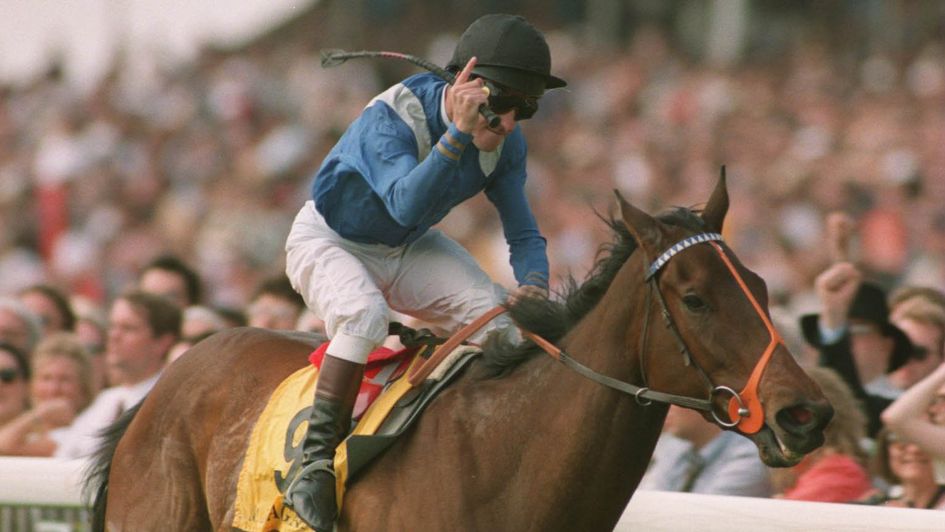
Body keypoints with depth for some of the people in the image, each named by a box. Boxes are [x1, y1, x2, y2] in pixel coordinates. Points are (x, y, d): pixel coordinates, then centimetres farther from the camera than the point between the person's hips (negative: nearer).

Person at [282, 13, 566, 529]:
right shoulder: (390, 118, -33)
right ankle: (316, 458, -26)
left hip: (412, 249, 6)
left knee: (500, 315, -18)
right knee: (364, 313, -37)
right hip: (329, 240, -5)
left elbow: (524, 234, -8)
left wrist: (534, 285, -29)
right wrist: (459, 133, -55)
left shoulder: (507, 144, -14)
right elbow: (406, 204, -48)